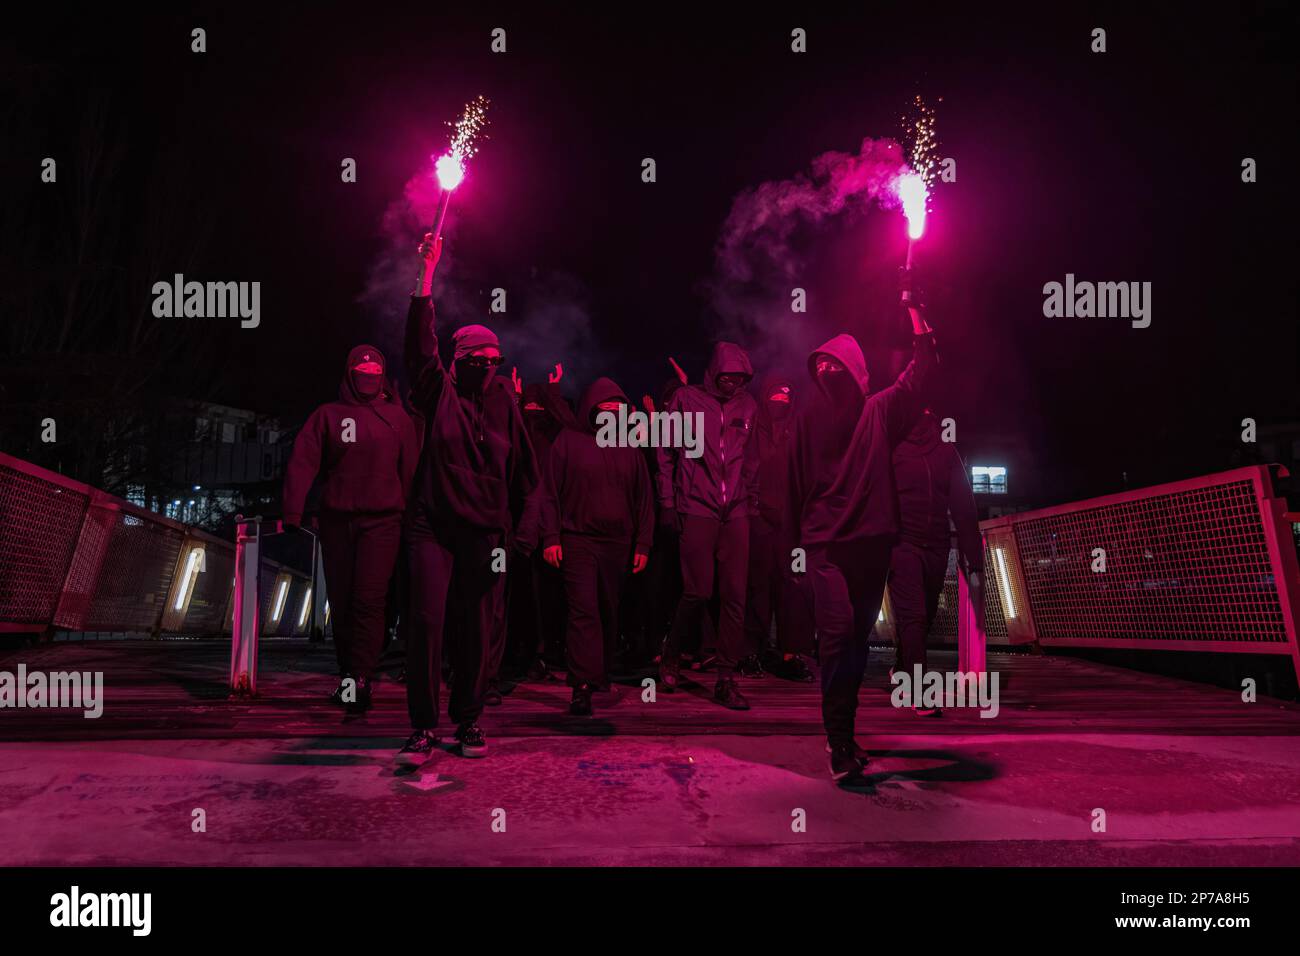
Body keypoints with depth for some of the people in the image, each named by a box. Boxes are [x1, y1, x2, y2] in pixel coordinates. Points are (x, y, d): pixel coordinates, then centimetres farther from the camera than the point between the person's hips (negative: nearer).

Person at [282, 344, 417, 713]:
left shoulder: (397, 417, 9)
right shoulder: (329, 414, 10)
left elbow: (410, 469, 6)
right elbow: (302, 462, 0)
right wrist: (292, 512, -11)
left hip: (381, 520, -2)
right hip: (337, 520, 2)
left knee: (369, 599, -12)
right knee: (341, 601, 7)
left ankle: (360, 678, -12)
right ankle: (346, 673, 18)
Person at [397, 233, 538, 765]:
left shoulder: (503, 400, 11)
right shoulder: (440, 392, 6)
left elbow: (522, 465, 15)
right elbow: (420, 342, -6)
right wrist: (427, 273, -11)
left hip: (486, 530, 2)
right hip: (433, 524, -2)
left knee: (476, 630, 4)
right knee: (427, 621, -10)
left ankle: (468, 720, 19)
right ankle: (423, 727, 0)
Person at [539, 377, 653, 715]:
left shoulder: (629, 449, 13)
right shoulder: (569, 441, 3)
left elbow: (643, 500, 14)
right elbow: (550, 493, 1)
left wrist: (642, 544, 8)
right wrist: (551, 538, -7)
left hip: (617, 544, 4)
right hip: (578, 541, -4)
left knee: (609, 613, 9)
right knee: (584, 611, -11)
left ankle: (602, 677, 22)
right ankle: (582, 686, -12)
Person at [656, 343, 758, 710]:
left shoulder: (748, 406, 11)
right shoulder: (686, 399, 2)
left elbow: (751, 459, 16)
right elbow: (666, 452, 3)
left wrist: (750, 500, 8)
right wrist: (667, 503, 0)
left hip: (735, 514, 3)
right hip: (697, 510, -3)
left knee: (735, 596, -1)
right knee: (698, 592, -6)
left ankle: (726, 679, 7)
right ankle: (670, 655, 20)